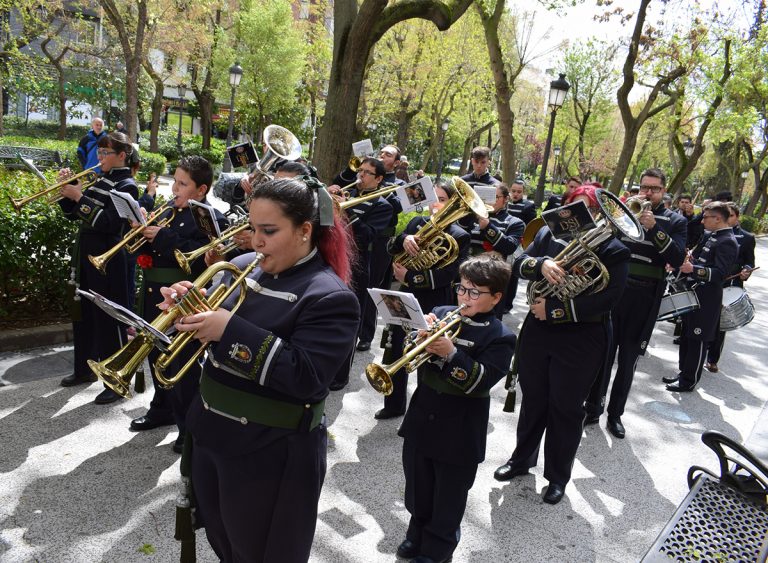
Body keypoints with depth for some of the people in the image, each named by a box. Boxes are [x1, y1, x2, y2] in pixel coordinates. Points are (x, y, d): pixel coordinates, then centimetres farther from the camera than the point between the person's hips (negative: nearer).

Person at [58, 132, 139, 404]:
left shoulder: (127, 186, -10)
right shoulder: (99, 181, 13)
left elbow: (109, 223, -22)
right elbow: (73, 214, 16)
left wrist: (80, 197, -21)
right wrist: (67, 190, 2)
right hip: (86, 255, 9)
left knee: (108, 320, -4)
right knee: (83, 315, 18)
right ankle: (84, 369, 34)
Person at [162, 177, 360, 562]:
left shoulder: (330, 298, -20)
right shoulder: (243, 268, 1)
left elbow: (305, 378, -28)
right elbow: (210, 330, 12)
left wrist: (230, 329, -31)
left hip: (269, 453, -7)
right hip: (209, 433, 7)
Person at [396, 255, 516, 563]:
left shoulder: (500, 338, -12)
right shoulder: (440, 314, 0)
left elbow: (481, 382, -23)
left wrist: (451, 354, -34)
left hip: (458, 433, -4)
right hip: (421, 420, 5)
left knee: (448, 497, 15)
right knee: (418, 488, 23)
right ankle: (418, 532, 47)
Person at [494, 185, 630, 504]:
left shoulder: (614, 251, -7)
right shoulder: (549, 234, 4)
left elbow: (606, 300, -17)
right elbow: (519, 264, -4)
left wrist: (554, 310, -20)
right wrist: (541, 263, -26)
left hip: (580, 342, -3)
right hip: (537, 332, 4)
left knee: (566, 409, 8)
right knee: (533, 400, 18)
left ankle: (558, 476, 28)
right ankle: (522, 459, 39)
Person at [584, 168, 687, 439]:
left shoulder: (675, 221, 5)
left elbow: (678, 259, -9)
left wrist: (655, 229, -19)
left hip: (644, 299, 0)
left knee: (628, 359, 8)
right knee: (603, 353, 5)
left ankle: (616, 413, 21)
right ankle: (593, 407, 18)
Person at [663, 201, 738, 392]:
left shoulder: (728, 242, -16)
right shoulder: (710, 236, 11)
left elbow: (720, 273, -25)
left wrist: (694, 269, -37)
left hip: (706, 301, -9)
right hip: (694, 295, 9)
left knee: (697, 341, 1)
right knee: (687, 337, 17)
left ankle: (689, 381, 11)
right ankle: (683, 373, 29)